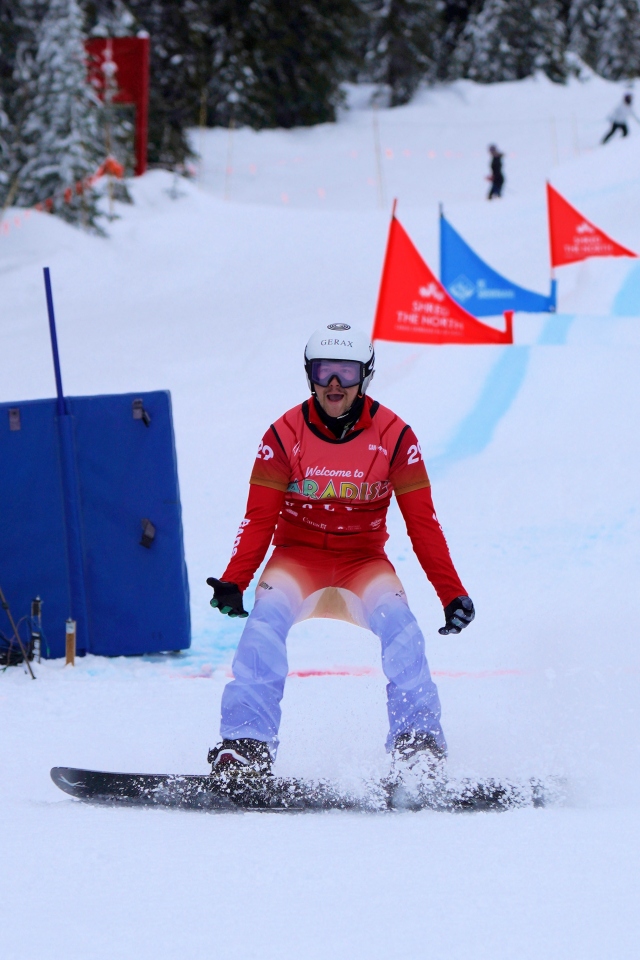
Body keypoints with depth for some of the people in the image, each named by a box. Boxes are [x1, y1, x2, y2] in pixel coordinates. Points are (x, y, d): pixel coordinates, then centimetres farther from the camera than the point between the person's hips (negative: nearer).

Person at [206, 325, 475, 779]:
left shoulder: (393, 435, -9)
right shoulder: (285, 435, -9)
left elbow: (423, 522, -6)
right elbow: (260, 519, -10)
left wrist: (452, 593, -15)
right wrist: (233, 582, -26)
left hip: (365, 560, 0)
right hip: (298, 554, 0)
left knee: (397, 623, -29)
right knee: (266, 620, -29)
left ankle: (419, 742, -26)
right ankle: (245, 744, -34)